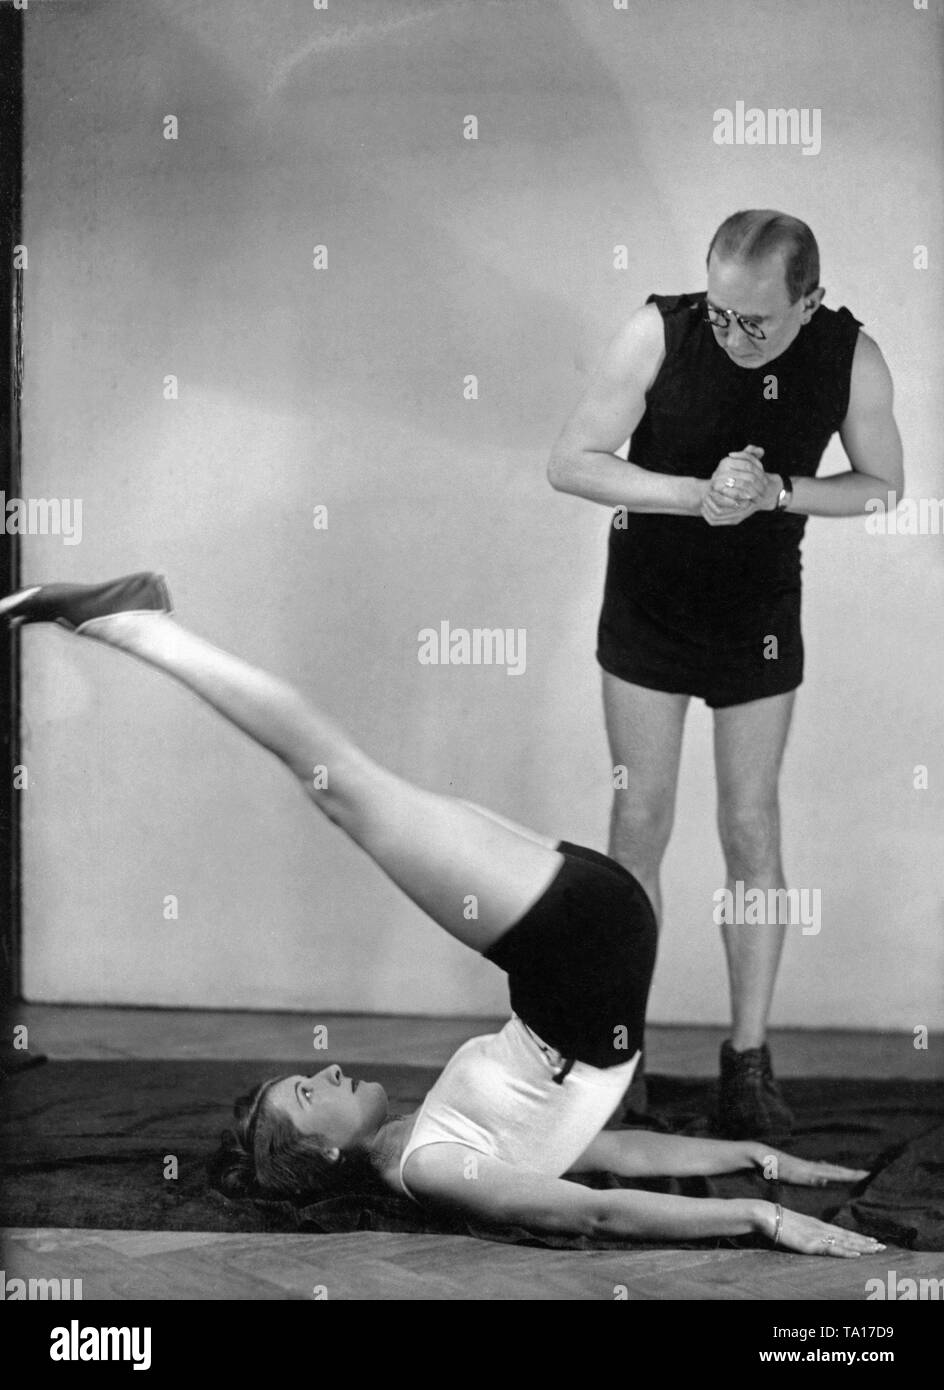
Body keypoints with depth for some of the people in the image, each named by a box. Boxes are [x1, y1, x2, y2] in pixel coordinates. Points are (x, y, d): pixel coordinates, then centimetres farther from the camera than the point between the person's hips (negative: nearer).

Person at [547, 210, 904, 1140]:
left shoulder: (851, 358, -15)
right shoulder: (660, 332, -20)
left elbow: (883, 485, -2)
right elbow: (570, 464, -16)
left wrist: (777, 492, -20)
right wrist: (700, 494, -27)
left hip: (761, 616, 1)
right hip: (649, 604, -1)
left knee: (752, 833, 3)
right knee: (640, 825, 3)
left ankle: (748, 1057, 13)